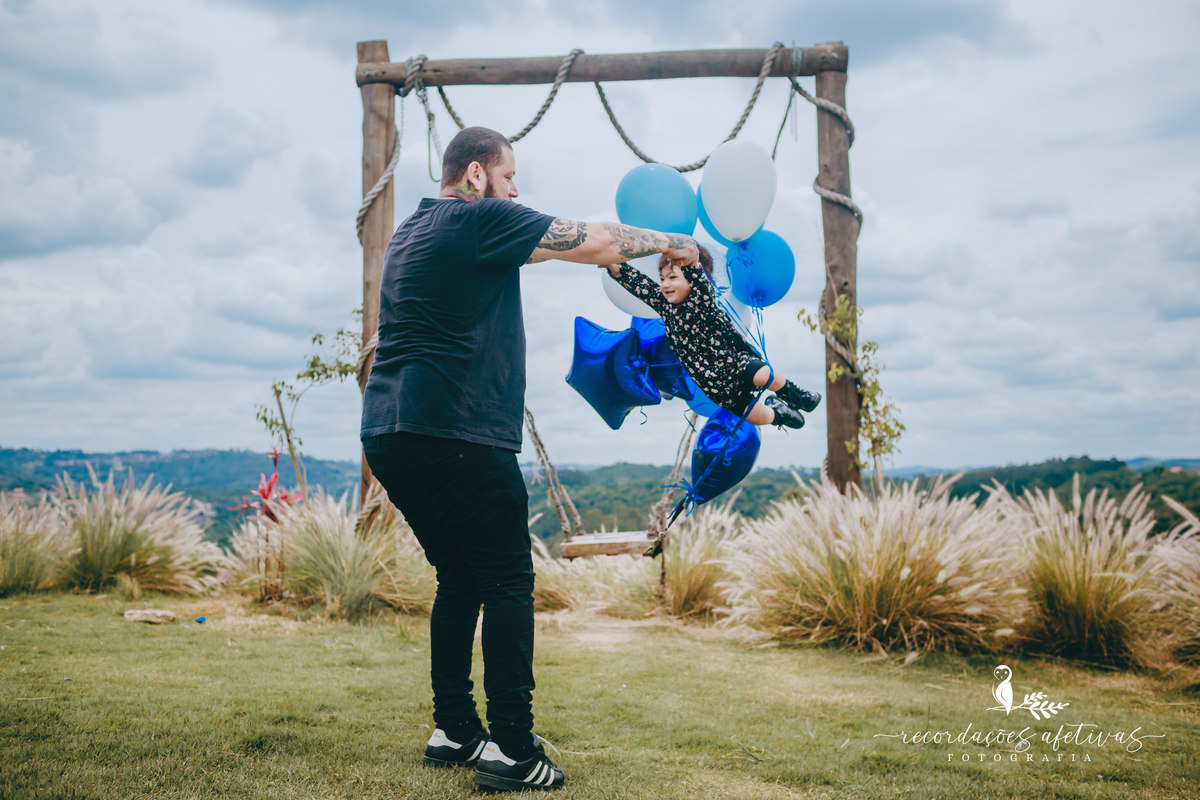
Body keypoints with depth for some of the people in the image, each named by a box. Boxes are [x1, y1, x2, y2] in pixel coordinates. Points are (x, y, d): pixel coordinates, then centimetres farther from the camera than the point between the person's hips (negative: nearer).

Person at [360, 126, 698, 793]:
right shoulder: (481, 220, -5)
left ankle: (455, 732, 20)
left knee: (461, 580, 16)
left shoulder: (412, 231, 23)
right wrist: (670, 244, 9)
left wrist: (605, 253, 32)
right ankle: (512, 750, -4)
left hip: (390, 435, 9)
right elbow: (592, 243, -6)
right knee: (508, 582, -3)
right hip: (455, 435, -9)